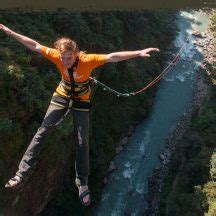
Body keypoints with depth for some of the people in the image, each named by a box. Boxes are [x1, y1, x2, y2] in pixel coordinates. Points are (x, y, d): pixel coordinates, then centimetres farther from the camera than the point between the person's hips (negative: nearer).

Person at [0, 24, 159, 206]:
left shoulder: (88, 60, -27)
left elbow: (113, 57, -32)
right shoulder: (57, 56, -21)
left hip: (81, 101, -1)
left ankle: (83, 183, 18)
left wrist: (139, 53, -38)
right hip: (62, 97, 2)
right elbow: (35, 46, -15)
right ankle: (22, 173, -5)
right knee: (43, 131, -10)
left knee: (82, 142, 1)